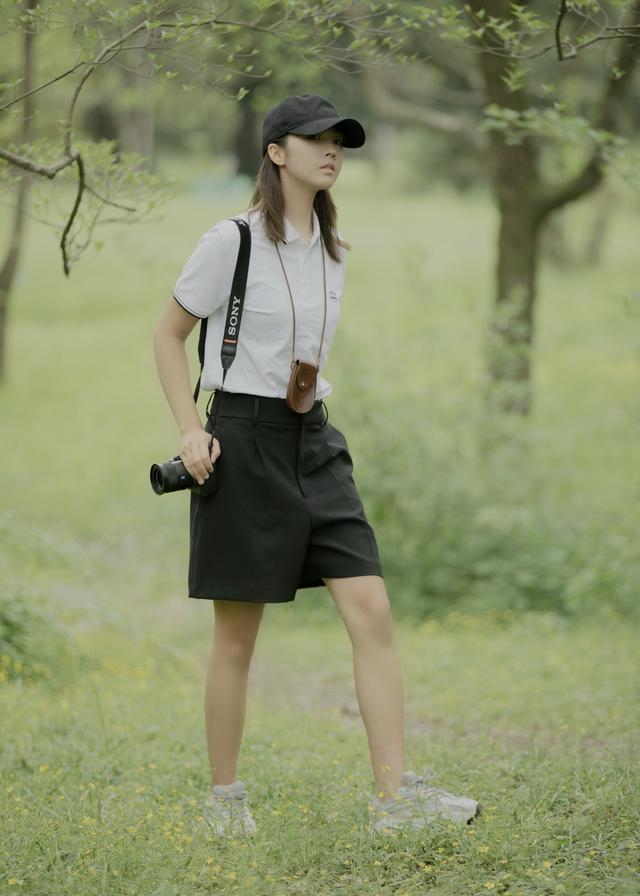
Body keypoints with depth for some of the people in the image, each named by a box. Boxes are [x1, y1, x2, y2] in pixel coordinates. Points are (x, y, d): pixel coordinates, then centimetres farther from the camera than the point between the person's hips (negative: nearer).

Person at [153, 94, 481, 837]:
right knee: (237, 636, 2)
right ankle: (223, 797, 16)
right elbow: (168, 334, -1)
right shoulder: (231, 242, -8)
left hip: (314, 442, 6)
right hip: (243, 441, -6)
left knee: (373, 612, -7)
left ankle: (395, 795, -8)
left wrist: (312, 409, 17)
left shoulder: (331, 252, 10)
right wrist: (190, 430, -9)